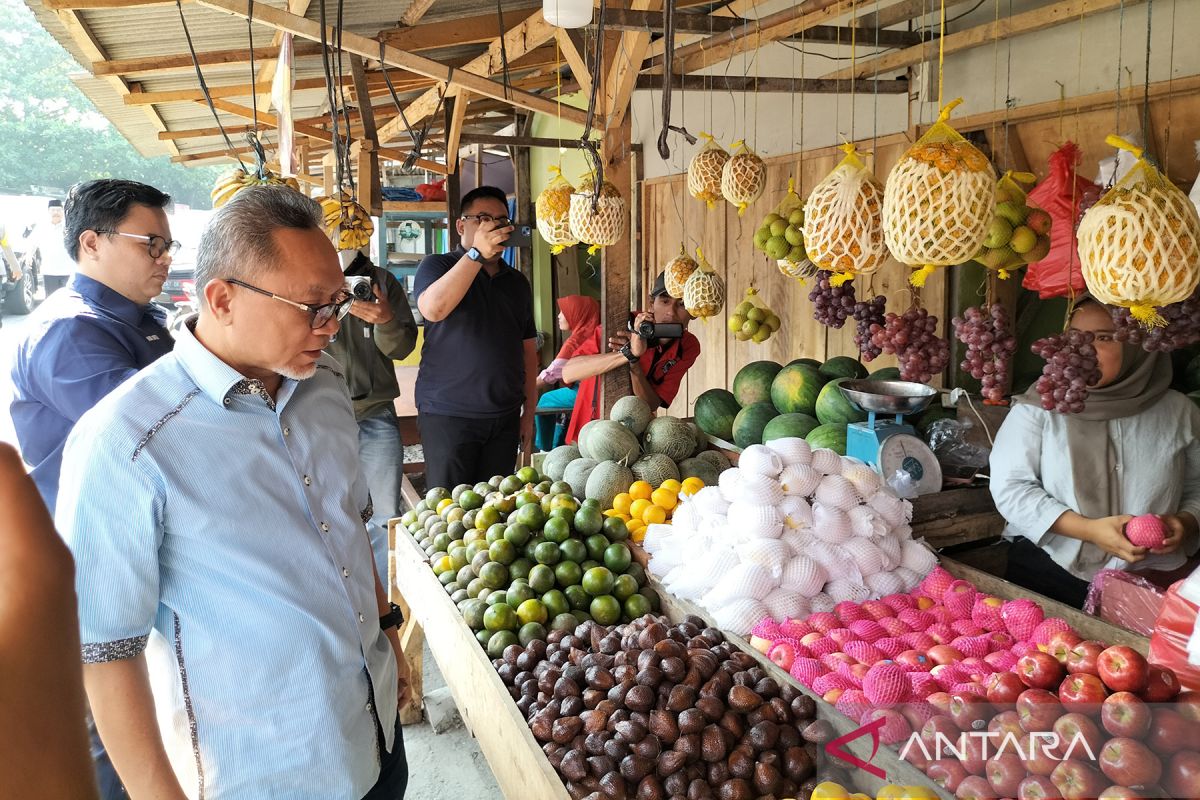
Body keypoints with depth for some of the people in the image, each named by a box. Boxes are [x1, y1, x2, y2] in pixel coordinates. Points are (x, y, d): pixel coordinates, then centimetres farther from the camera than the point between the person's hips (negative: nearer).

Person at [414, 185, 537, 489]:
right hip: (448, 415, -4)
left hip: (505, 416, 5)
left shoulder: (517, 282, 15)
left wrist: (529, 412, 12)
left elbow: (528, 350, 16)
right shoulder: (437, 266, 1)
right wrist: (476, 253, -25)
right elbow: (433, 309, -22)